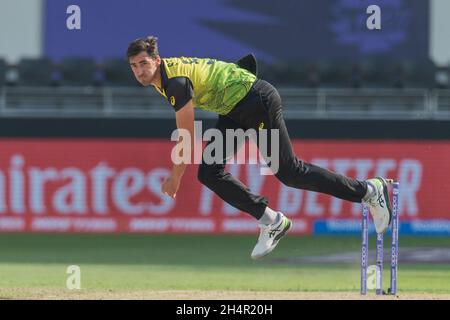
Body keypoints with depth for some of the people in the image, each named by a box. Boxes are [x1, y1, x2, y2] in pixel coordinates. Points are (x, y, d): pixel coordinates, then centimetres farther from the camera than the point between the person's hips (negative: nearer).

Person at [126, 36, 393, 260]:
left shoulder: (177, 82, -26)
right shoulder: (161, 79, 3)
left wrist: (175, 178, -13)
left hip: (258, 101, -10)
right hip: (234, 111, 10)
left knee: (290, 173, -6)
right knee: (209, 174, -3)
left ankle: (371, 190, 6)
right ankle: (273, 223, 5)